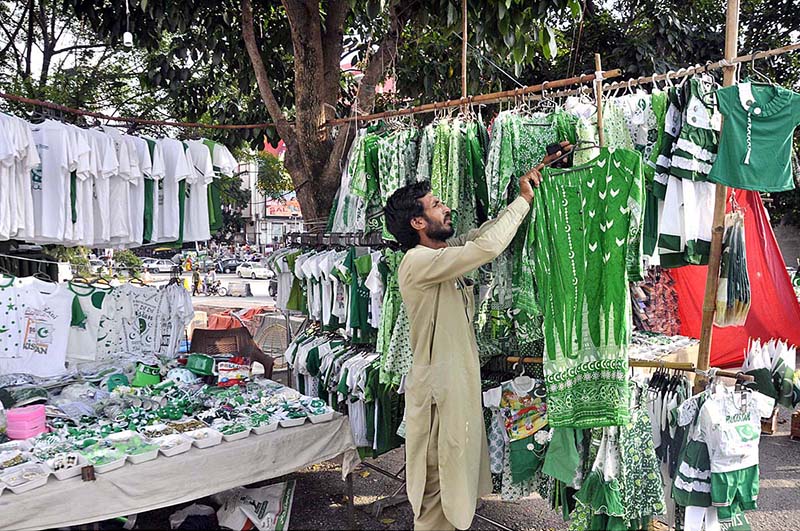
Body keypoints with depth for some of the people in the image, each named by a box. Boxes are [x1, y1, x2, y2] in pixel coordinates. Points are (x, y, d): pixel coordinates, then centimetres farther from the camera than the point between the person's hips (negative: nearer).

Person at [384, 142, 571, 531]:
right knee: (438, 490, 4)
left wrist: (535, 175, 9)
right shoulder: (417, 262, -21)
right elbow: (487, 247, -30)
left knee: (457, 484, 21)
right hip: (438, 393, -10)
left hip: (459, 384, 10)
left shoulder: (444, 252, 8)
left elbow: (484, 233, 13)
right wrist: (524, 199, -15)